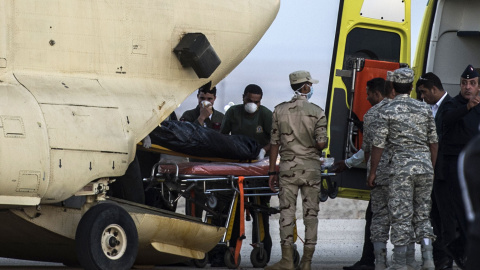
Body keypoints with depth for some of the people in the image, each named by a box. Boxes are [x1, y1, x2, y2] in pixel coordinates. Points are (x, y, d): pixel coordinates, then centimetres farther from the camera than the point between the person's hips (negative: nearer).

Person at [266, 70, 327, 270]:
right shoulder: (317, 112, -5)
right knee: (311, 214, 5)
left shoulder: (280, 111, 1)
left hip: (288, 166, 1)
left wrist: (272, 171, 7)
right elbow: (321, 143, -12)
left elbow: (275, 143, 2)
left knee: (287, 212, 1)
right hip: (311, 167, -1)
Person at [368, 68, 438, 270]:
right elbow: (433, 142, 12)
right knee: (422, 215, 12)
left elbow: (378, 144, -5)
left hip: (401, 168, -4)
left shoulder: (387, 111, -4)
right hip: (424, 165, 4)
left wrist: (372, 171, 4)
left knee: (401, 216, 0)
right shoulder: (424, 109, 8)